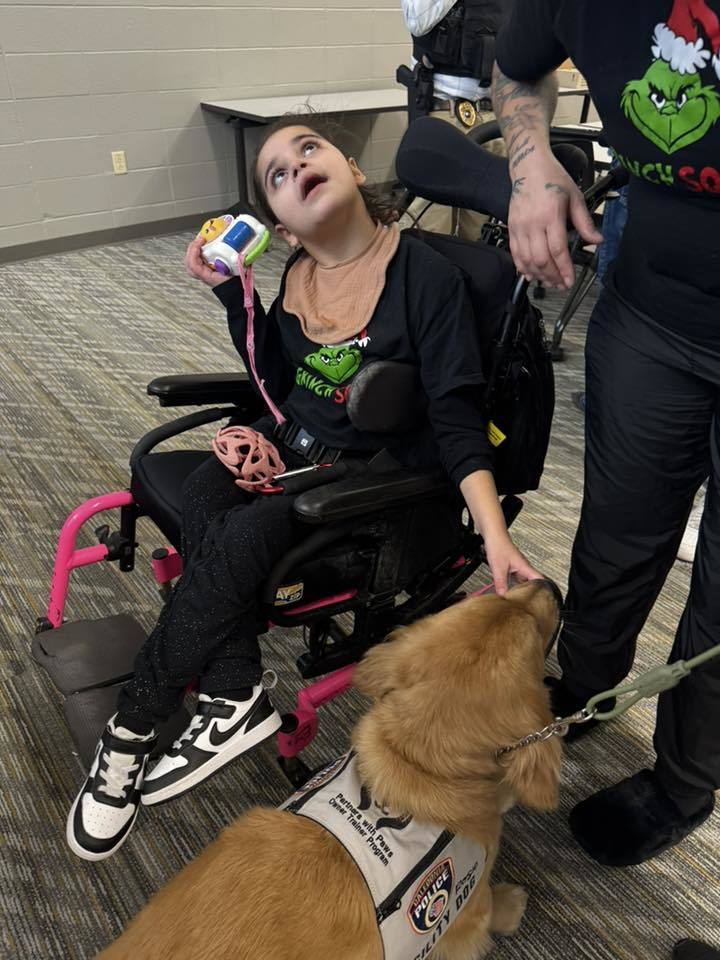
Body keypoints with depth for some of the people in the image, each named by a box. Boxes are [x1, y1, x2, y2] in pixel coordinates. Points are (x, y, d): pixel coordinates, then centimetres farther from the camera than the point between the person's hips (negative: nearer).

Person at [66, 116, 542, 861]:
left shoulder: (427, 278, -13)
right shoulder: (297, 276, 4)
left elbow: (457, 421, -14)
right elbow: (276, 383, 11)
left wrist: (496, 535, -26)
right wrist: (231, 293, -1)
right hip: (296, 442, 6)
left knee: (241, 538, -27)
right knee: (202, 500, -24)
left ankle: (131, 729, -8)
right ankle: (233, 697, -18)